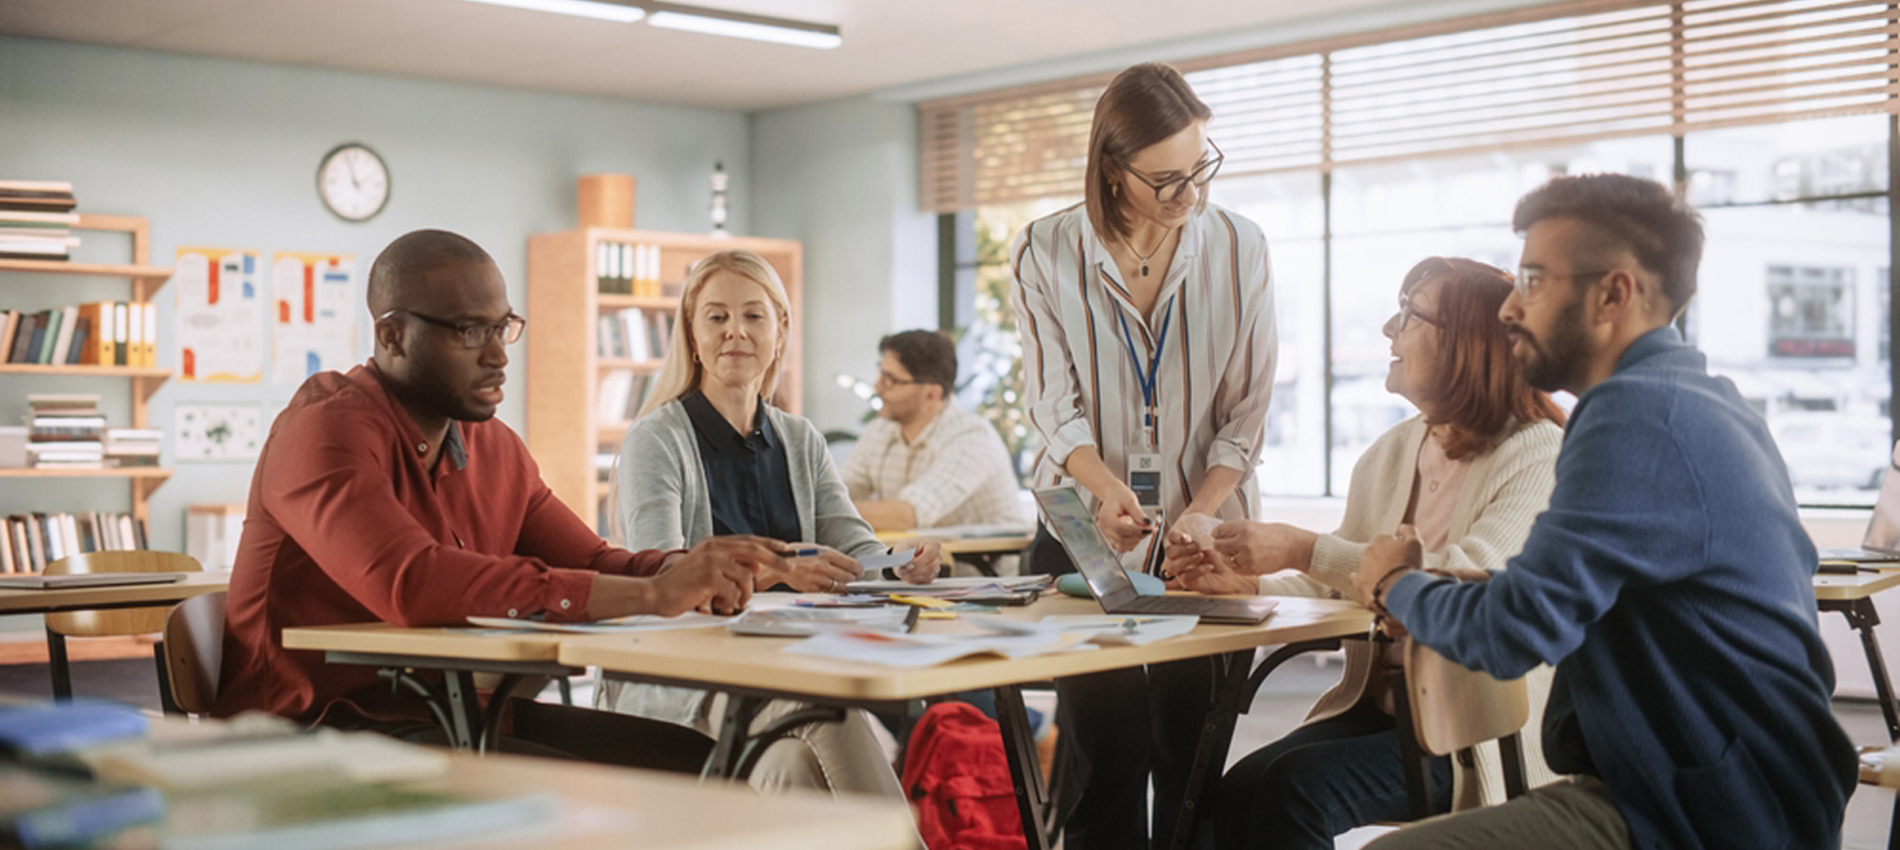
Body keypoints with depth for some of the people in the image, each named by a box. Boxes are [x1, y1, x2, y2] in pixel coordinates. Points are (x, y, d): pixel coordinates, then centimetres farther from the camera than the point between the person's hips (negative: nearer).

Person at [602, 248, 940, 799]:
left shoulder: (802, 442, 18)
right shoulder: (656, 441, -1)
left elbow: (853, 547, 6)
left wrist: (901, 569, -20)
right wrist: (774, 571, -35)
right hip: (681, 685, -4)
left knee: (795, 764, -32)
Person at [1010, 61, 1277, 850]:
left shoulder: (1239, 247, -1)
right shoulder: (1045, 253, -3)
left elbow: (1245, 412, 0)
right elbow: (1057, 405, -5)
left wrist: (1199, 513, -15)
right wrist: (1107, 489, -24)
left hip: (1210, 528, 1)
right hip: (1085, 528, 0)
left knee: (1195, 751, 0)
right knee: (1101, 747, -3)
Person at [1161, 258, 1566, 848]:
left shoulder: (1539, 455, -8)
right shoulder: (1387, 457, 14)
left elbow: (1469, 581, -22)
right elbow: (1339, 593, 16)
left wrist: (1304, 551, -22)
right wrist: (1244, 583, -3)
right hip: (1378, 707, 6)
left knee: (1299, 784, -27)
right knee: (1241, 788, -20)